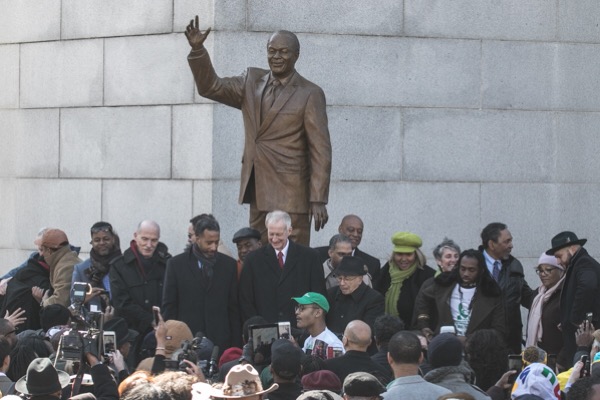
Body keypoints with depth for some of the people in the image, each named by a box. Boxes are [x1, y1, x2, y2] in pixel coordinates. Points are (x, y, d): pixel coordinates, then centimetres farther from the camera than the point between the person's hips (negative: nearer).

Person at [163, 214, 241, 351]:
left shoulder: (228, 264, 8)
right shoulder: (176, 264, 4)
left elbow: (234, 308, 9)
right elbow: (169, 307, 5)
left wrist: (236, 344, 5)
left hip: (221, 342, 1)